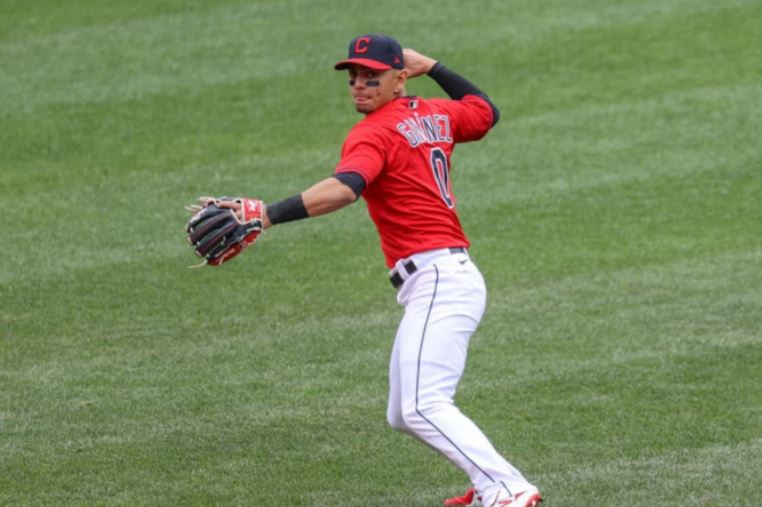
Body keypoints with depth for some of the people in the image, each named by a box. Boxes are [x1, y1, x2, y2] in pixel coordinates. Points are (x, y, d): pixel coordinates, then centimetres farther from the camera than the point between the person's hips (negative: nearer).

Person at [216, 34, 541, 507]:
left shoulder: (374, 134, -10)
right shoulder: (435, 115, 15)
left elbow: (344, 188, -31)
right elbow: (487, 111, 37)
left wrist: (267, 215, -43)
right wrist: (433, 67, 39)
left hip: (438, 283, -10)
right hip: (450, 278, 10)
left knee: (424, 409, -21)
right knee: (404, 414, 16)